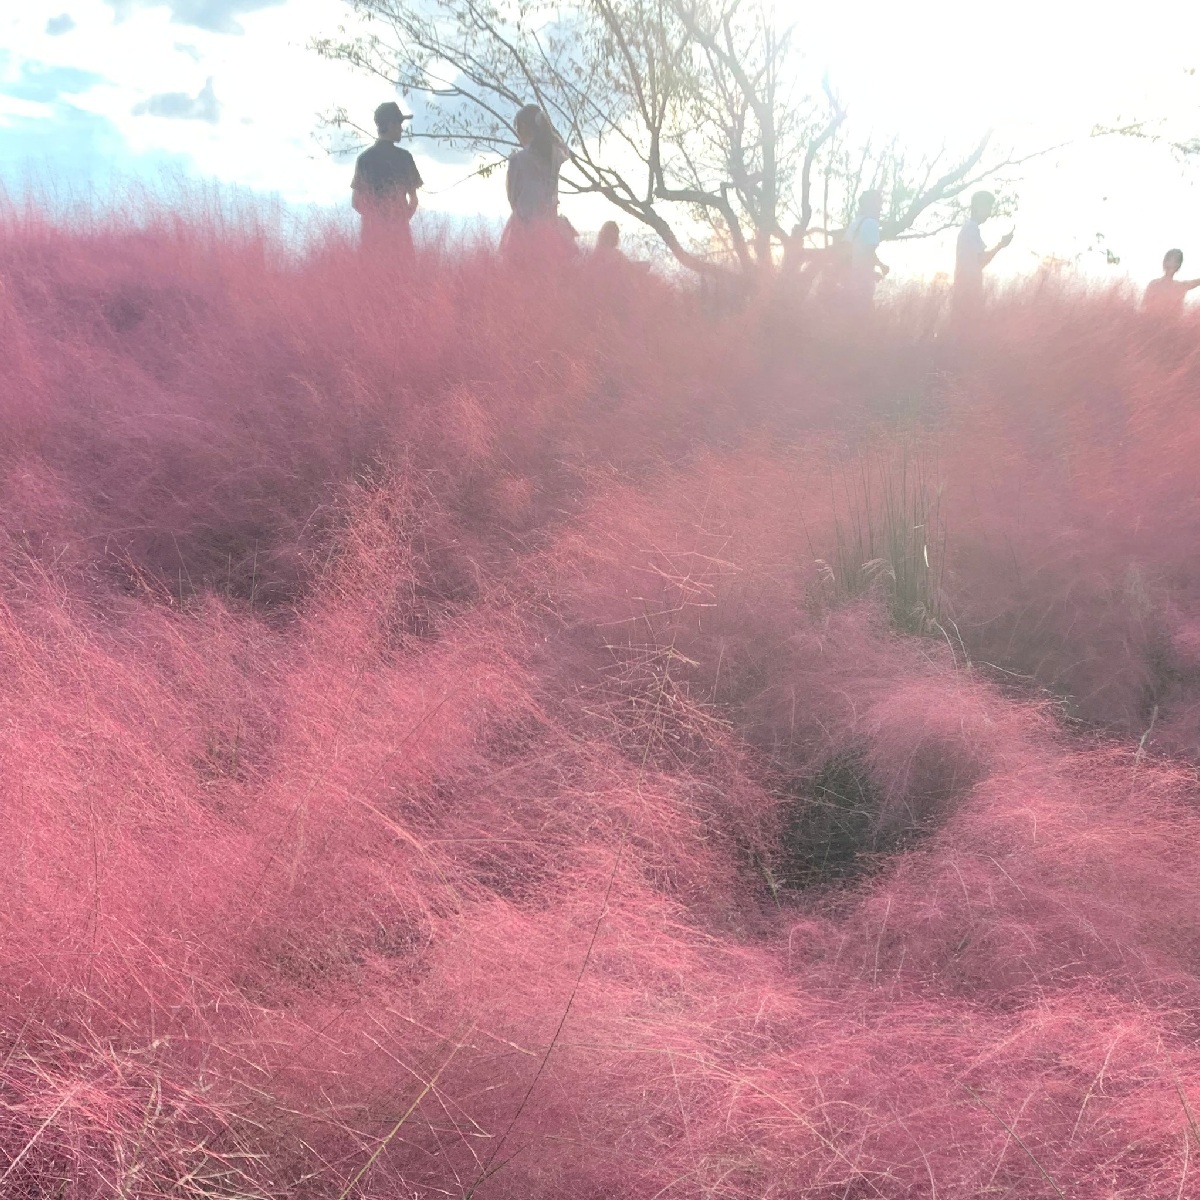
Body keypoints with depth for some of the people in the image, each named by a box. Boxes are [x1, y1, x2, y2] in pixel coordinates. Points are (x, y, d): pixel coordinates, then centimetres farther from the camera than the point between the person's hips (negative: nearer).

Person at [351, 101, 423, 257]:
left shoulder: (364, 158, 4)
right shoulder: (403, 157, -4)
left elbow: (356, 201, 4)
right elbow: (413, 199, -2)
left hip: (372, 227, 3)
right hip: (399, 227, -3)